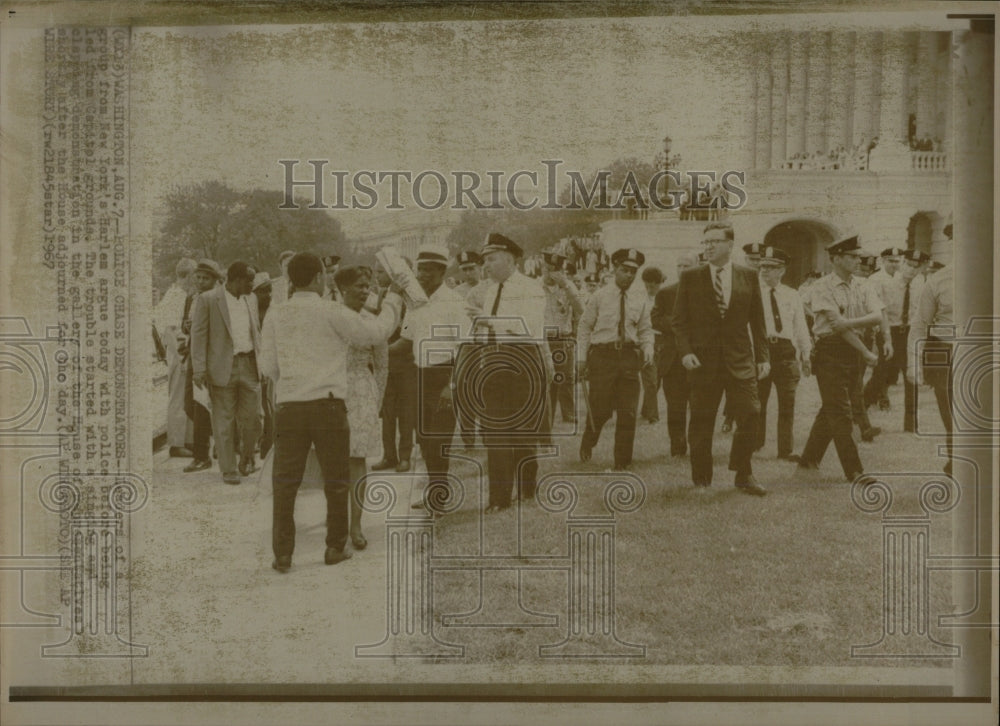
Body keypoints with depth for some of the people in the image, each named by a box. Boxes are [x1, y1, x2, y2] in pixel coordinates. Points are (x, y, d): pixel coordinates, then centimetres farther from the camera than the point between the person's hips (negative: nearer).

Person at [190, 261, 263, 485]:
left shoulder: (250, 302, 15)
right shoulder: (207, 300, -3)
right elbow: (198, 335, -6)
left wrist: (259, 363, 12)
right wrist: (199, 369, -12)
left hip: (249, 366, 5)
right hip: (223, 368, -5)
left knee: (252, 418, 3)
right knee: (224, 420, 0)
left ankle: (247, 461, 24)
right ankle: (229, 470, 9)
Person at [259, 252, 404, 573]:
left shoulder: (275, 315, 7)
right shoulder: (331, 312, -4)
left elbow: (268, 365, 7)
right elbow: (375, 333, 1)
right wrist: (392, 299, 15)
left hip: (290, 406, 2)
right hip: (327, 403, -2)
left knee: (285, 482, 6)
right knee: (336, 479, 12)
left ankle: (282, 553, 3)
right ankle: (335, 547, 18)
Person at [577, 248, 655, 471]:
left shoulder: (641, 299, 7)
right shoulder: (600, 296, 1)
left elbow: (645, 329, 13)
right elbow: (585, 327, 4)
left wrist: (648, 351, -5)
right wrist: (582, 358, -1)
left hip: (629, 356, 2)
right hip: (602, 355, -2)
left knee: (628, 413, 1)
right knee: (600, 409, -2)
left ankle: (622, 462, 13)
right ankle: (587, 442, 30)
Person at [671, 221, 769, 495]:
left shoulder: (749, 277, 7)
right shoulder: (690, 278, 4)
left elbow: (757, 320, 10)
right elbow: (679, 319, 4)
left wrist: (762, 357, 6)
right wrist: (685, 351, -9)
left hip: (740, 360, 1)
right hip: (703, 360, -1)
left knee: (749, 415, -4)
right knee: (701, 422, 4)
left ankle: (743, 475, 13)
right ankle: (701, 479, 17)